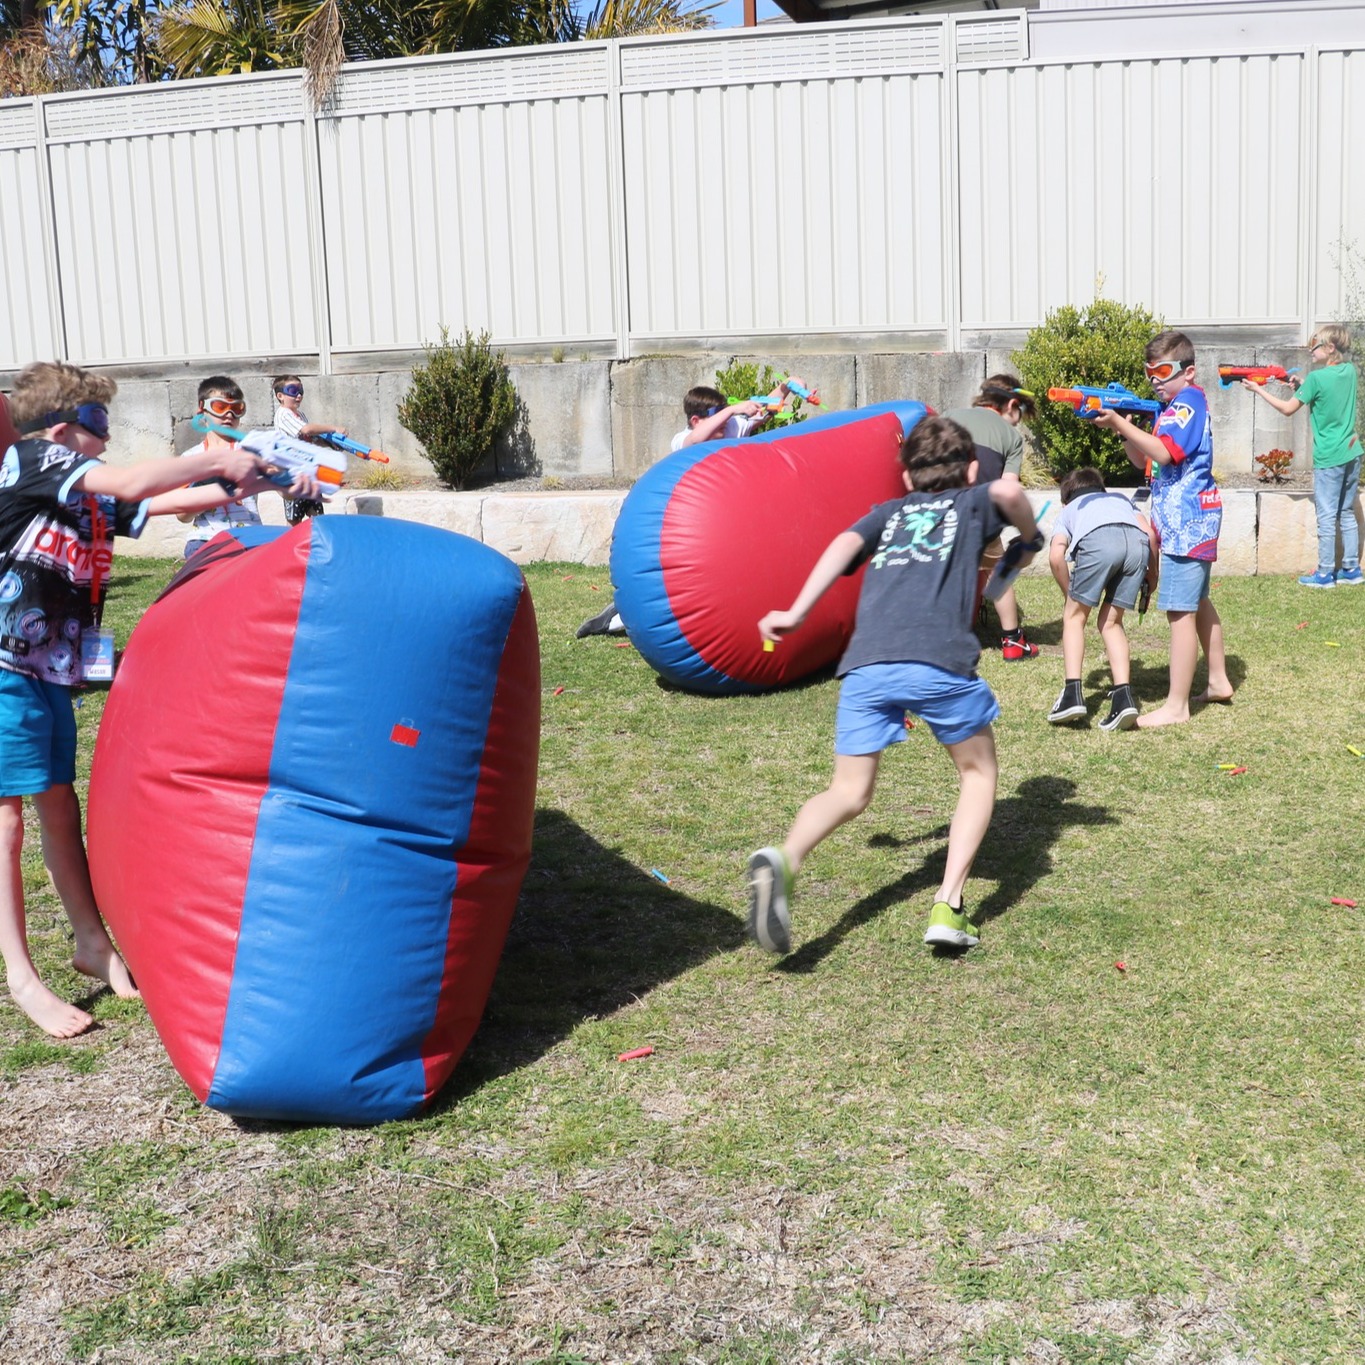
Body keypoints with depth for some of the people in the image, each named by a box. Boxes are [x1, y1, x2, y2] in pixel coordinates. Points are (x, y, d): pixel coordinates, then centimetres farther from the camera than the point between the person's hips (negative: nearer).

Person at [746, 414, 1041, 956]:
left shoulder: (890, 512, 31)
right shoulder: (972, 503, 24)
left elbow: (846, 543, 11)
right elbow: (1007, 489, 1)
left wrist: (797, 612, 5)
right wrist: (1031, 540, 19)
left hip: (865, 663, 2)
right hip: (940, 661, -2)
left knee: (849, 791, 9)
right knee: (978, 773, 20)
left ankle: (784, 860, -24)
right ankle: (949, 907, 4)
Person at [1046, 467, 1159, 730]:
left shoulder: (1069, 511, 35)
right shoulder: (1120, 499, 43)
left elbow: (1056, 555, 14)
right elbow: (1150, 533, 22)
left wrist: (1070, 595, 25)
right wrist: (1152, 573, 34)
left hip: (1097, 540, -3)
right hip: (1137, 542, 3)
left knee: (1074, 616, 16)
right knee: (1111, 621, 18)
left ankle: (1072, 693, 3)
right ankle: (1123, 696, 5)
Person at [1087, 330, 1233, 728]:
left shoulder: (1188, 402, -13)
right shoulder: (1175, 406, 18)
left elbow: (1164, 453, -28)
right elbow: (1143, 461, 14)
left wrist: (1121, 424, -29)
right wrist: (1122, 430, -3)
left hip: (1187, 521, -11)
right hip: (1192, 519, 11)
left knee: (1180, 611, -11)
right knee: (1198, 602, 20)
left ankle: (1176, 706, -9)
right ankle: (1218, 681, 32)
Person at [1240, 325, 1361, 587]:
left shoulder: (1317, 377, -14)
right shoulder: (1350, 371, 6)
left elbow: (1288, 408, -7)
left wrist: (1258, 389, 2)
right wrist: (1303, 385, 10)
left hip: (1329, 458, -7)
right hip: (1351, 454, 7)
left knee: (1326, 517, -1)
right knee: (1347, 514, 14)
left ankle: (1324, 574, 3)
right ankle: (1351, 570, 17)